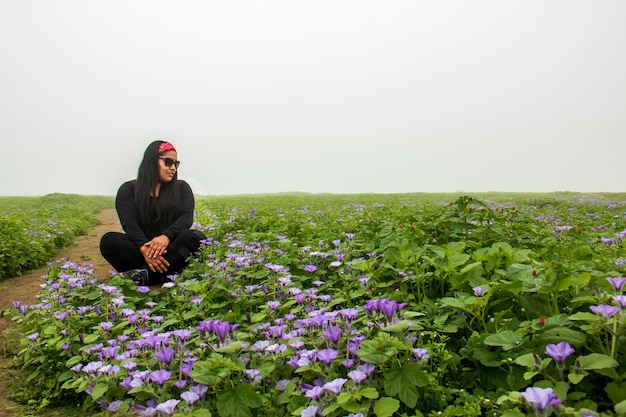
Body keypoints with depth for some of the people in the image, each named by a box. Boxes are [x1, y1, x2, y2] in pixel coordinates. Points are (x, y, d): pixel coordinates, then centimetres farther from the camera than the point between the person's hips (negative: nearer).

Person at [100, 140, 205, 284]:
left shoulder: (181, 188, 11)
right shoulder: (128, 189, 7)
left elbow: (186, 217, -6)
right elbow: (129, 223, -9)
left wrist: (166, 237, -28)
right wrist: (144, 247, -31)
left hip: (172, 249, 1)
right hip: (140, 248, 0)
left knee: (196, 236, -29)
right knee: (108, 240, -26)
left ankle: (143, 273, -38)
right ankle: (168, 274, -36)